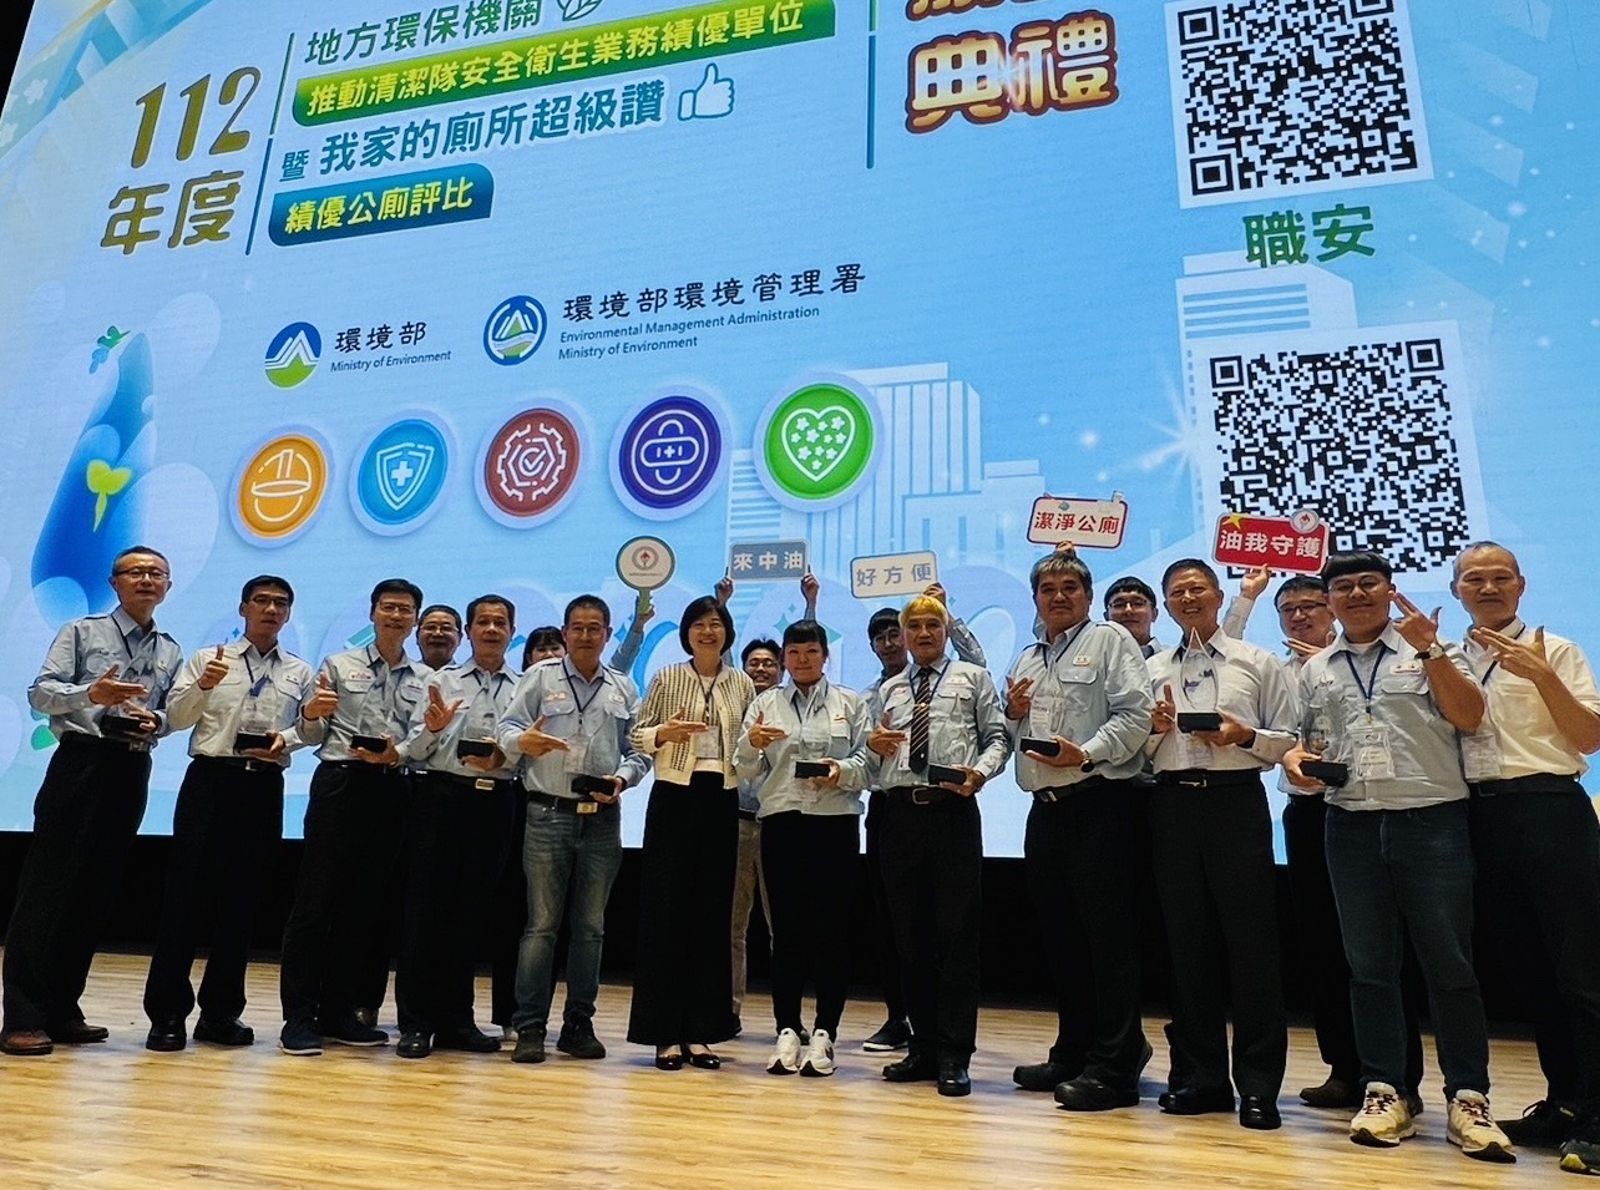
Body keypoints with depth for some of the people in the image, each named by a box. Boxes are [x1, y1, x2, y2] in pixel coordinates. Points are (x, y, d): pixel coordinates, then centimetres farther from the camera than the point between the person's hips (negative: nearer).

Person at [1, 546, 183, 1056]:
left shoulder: (171, 652, 14)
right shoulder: (83, 632, 3)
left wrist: (155, 720, -8)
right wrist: (90, 694, -24)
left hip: (133, 770, 5)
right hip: (81, 761, -4)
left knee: (96, 892, 8)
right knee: (46, 886, -5)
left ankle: (61, 1011, 17)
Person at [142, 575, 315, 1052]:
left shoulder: (301, 673, 13)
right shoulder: (207, 659, 9)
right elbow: (175, 717, 0)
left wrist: (287, 738, -14)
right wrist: (203, 685, -18)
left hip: (265, 787, 2)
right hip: (210, 779, -2)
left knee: (241, 899, 7)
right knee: (186, 892, -2)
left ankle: (220, 1012, 16)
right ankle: (168, 1012, 6)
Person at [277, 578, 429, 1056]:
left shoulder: (426, 679, 11)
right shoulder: (339, 665, 7)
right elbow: (311, 737, 4)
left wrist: (398, 754, -12)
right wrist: (312, 712, -16)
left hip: (391, 791, 3)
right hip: (340, 783, -3)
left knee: (363, 906, 8)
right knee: (314, 901, -2)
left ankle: (338, 1012, 17)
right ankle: (299, 1016, 5)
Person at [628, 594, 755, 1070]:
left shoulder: (742, 685, 8)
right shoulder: (666, 679, 2)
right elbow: (637, 735, 2)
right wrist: (665, 733, -18)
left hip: (722, 801, 2)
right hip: (674, 798, -2)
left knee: (712, 914, 6)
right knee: (666, 912, -1)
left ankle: (700, 1031, 15)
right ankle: (666, 1033, 8)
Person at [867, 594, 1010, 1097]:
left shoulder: (973, 678, 11)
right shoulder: (888, 690, 20)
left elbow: (998, 737, 3)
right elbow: (873, 766, 19)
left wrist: (980, 771, -16)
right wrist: (873, 745, -3)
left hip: (953, 811, -4)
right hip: (899, 813, 4)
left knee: (957, 933, -3)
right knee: (910, 934, 8)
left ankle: (954, 1055, 4)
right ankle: (924, 1046, 20)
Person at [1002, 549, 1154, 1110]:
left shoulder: (1109, 641, 1)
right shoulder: (1025, 660, 21)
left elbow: (1134, 715, -11)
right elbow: (1015, 739, 25)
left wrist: (1087, 754, -23)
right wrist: (1013, 715, 4)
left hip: (1099, 803, -7)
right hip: (1045, 807, 7)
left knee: (1108, 933, -4)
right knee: (1059, 933, 13)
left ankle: (1114, 1066, 3)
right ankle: (1073, 1051, 25)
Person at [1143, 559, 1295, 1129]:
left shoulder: (1257, 662, 8)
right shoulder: (1153, 670, 15)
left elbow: (1291, 738, 4)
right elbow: (1136, 750, 14)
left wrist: (1245, 735, -13)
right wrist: (1155, 727, -6)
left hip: (1236, 800, -3)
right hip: (1173, 804, 3)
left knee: (1250, 940, -2)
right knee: (1186, 941, 7)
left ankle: (1258, 1084, 8)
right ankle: (1199, 1076, 17)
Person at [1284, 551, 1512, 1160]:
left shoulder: (1433, 650, 6)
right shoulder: (1315, 670, 14)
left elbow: (1470, 717, -7)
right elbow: (1306, 739, 21)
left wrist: (1428, 649, -16)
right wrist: (1295, 757, -1)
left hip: (1432, 820, -3)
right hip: (1352, 827, 3)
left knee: (1448, 962, 1)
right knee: (1369, 965, 7)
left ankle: (1468, 1097, 12)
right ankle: (1384, 1091, 15)